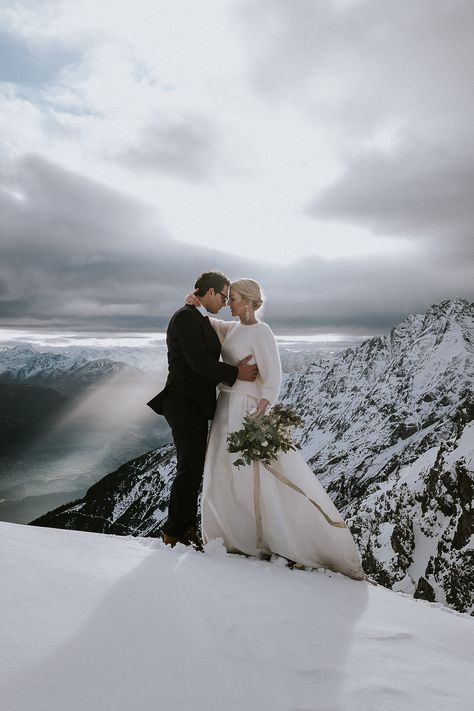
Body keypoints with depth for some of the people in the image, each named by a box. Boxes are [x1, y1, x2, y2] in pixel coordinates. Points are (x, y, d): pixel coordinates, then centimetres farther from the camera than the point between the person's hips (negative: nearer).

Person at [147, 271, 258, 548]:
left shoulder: (201, 319, 17)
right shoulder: (186, 317, -14)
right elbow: (198, 362, -23)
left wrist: (235, 367, 4)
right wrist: (236, 373, -16)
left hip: (196, 406, 10)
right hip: (185, 406, -10)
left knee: (194, 468, 14)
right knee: (191, 468, -4)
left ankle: (186, 528, 26)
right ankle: (176, 532, 11)